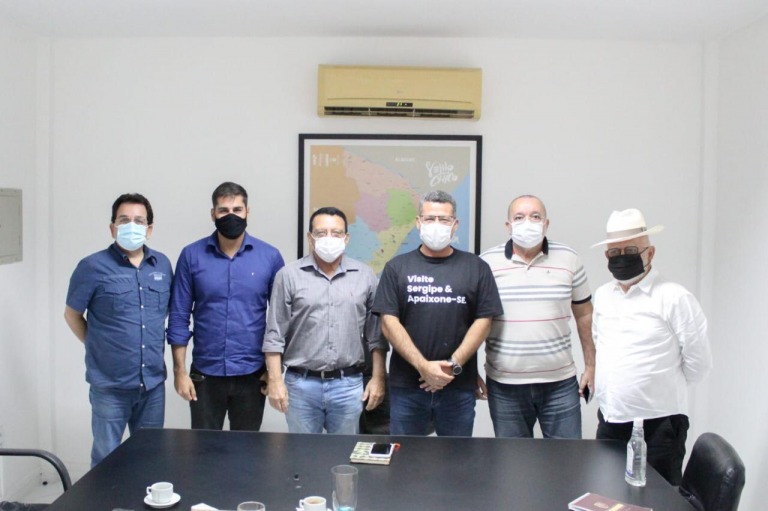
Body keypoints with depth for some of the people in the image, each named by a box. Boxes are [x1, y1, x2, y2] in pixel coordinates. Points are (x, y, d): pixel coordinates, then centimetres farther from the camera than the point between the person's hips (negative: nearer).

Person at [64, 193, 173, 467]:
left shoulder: (163, 265, 4)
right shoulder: (93, 267, -9)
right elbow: (72, 315, 2)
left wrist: (155, 346, 11)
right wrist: (99, 348, 4)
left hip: (153, 382, 4)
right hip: (110, 385, -4)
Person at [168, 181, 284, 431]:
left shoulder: (270, 256, -3)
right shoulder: (191, 255, -3)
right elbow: (179, 317, -1)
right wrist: (179, 371, -3)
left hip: (252, 374, 0)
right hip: (205, 373, 0)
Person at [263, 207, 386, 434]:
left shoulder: (365, 276, 4)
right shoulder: (289, 276, -1)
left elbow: (376, 335, 6)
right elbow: (275, 335, -2)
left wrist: (378, 378, 3)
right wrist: (275, 381, -6)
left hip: (348, 385, 1)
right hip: (301, 384, -1)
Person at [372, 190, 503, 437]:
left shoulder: (476, 267, 5)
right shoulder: (397, 267, 4)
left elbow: (483, 321, 0)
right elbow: (389, 323, -3)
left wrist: (454, 365, -11)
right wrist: (423, 365, -14)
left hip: (459, 386, 0)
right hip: (406, 386, 0)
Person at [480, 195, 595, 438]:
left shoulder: (568, 259, 2)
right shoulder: (487, 263, -2)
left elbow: (584, 315, 10)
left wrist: (591, 366, 9)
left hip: (560, 383, 1)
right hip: (504, 385, 0)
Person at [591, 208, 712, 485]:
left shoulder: (674, 297, -12)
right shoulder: (602, 295, 8)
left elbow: (698, 363, -9)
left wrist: (663, 388, 3)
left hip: (658, 425, -6)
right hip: (609, 422, 6)